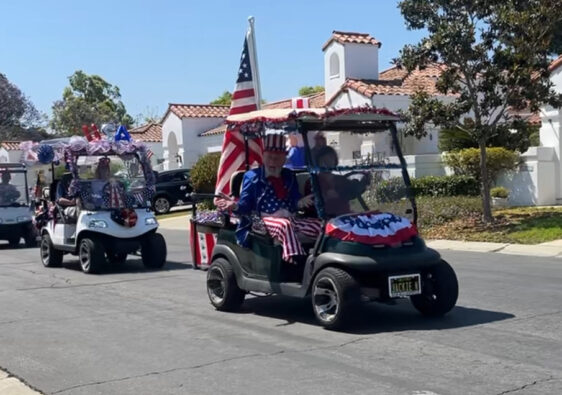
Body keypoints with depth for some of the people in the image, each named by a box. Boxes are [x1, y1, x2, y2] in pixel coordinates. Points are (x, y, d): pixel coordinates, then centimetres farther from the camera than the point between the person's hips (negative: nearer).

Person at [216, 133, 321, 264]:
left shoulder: (289, 176, 20)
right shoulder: (252, 176, 5)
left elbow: (295, 201, 11)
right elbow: (245, 205, 0)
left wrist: (301, 202, -14)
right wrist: (235, 206, -24)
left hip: (290, 219, 6)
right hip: (265, 220, -5)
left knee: (318, 225, -16)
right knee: (285, 225, -38)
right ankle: (296, 262, -51)